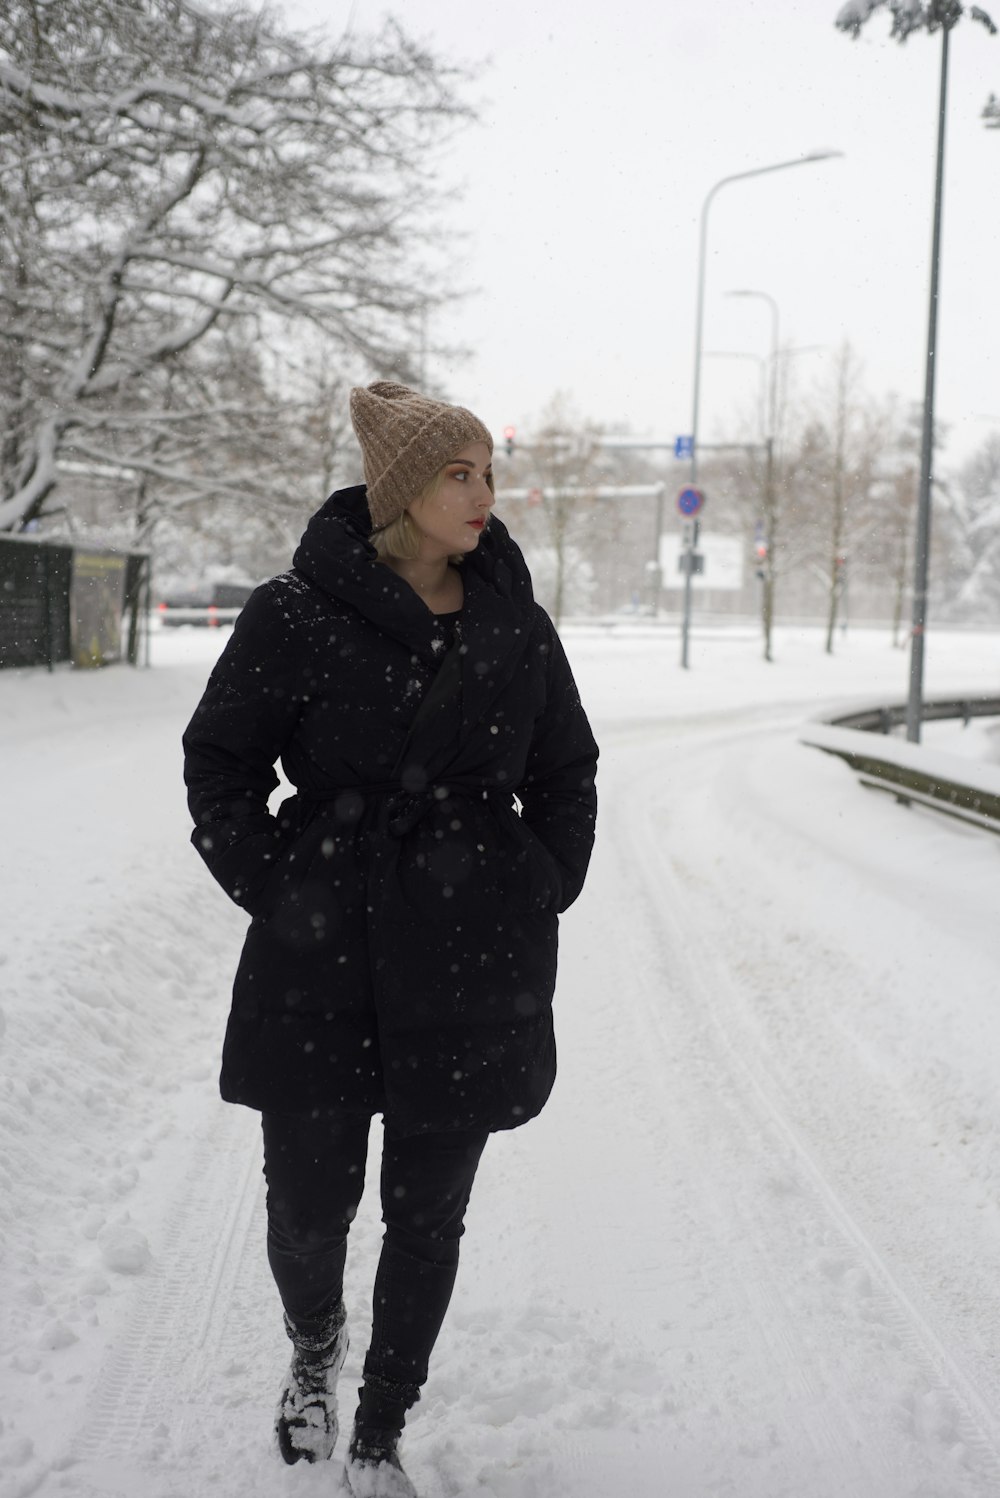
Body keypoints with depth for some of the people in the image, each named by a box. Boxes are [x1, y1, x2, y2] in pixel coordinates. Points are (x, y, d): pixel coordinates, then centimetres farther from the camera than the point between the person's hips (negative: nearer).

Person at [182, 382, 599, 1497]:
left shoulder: (515, 623, 3)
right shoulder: (298, 613, -7)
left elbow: (566, 775, 16)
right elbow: (220, 759, 1)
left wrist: (539, 903, 8)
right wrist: (273, 894, -5)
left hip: (470, 966, 3)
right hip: (323, 959, -2)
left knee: (428, 1214, 9)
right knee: (309, 1202, 6)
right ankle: (313, 1342, 42)